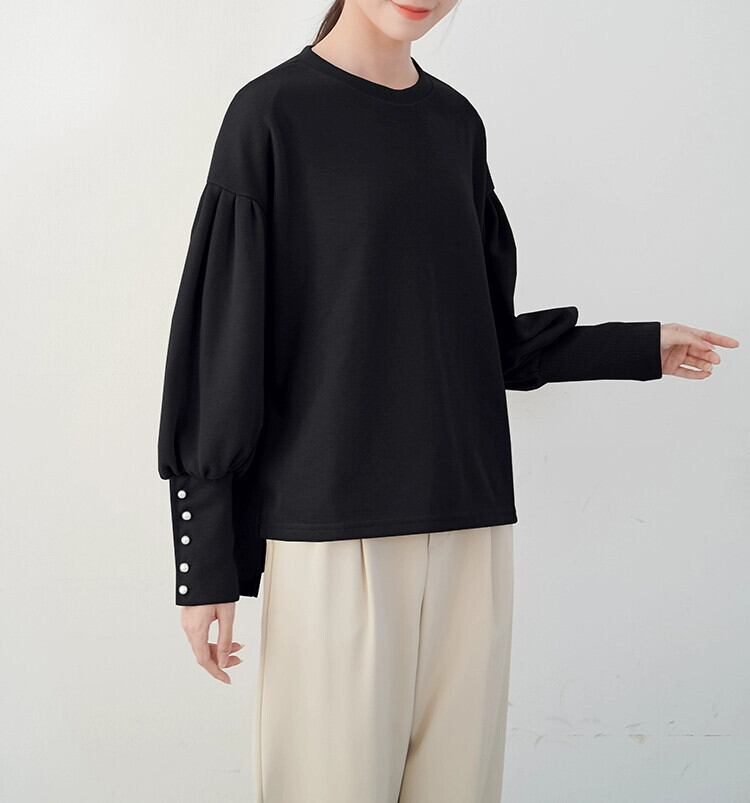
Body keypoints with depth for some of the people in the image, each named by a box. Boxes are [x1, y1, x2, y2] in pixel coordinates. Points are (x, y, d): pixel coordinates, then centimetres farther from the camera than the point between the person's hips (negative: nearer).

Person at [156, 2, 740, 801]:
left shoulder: (457, 122, 13)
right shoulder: (273, 113, -2)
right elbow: (217, 340, -4)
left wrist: (644, 346, 23)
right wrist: (206, 564, -6)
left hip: (469, 521, 5)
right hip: (332, 528, -4)